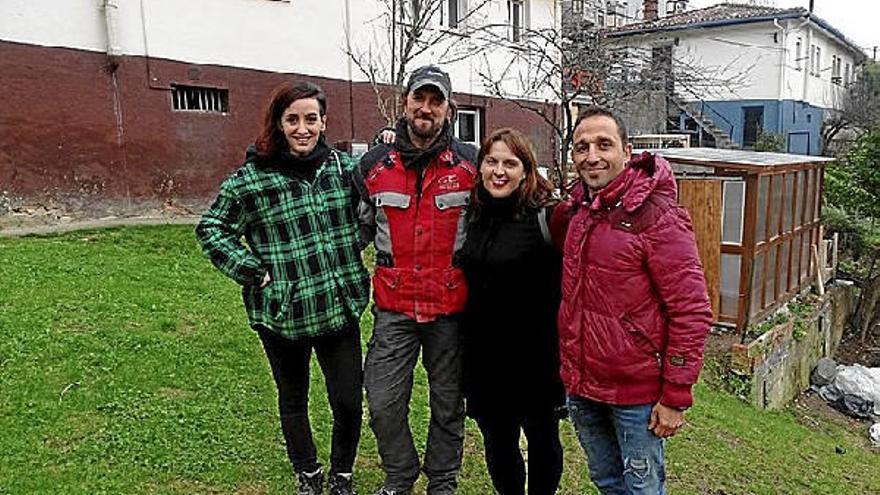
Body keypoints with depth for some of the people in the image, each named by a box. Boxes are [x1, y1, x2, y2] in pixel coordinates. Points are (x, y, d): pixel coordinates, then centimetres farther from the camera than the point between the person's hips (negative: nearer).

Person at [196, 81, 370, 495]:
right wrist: (251, 271, -8)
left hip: (340, 309, 2)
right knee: (293, 400, 17)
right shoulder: (251, 178, -8)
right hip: (283, 315, -1)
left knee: (349, 403, 4)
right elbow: (211, 229, 2)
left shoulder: (343, 165, 1)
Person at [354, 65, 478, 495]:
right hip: (393, 307, 1)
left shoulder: (470, 163, 0)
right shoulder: (374, 164, 3)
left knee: (448, 401, 13)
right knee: (383, 403, 3)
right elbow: (365, 228, 16)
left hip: (451, 304, -1)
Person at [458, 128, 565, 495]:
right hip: (484, 358, 5)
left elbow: (568, 283, -13)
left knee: (543, 442, 15)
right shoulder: (474, 215, 5)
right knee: (497, 447, 17)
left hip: (535, 358, -4)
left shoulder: (546, 216, -12)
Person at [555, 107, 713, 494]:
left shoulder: (657, 216, -16)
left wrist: (675, 397, -16)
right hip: (581, 389, 7)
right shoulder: (575, 212, 5)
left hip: (635, 392, -6)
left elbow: (691, 313, -17)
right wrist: (570, 370, 13)